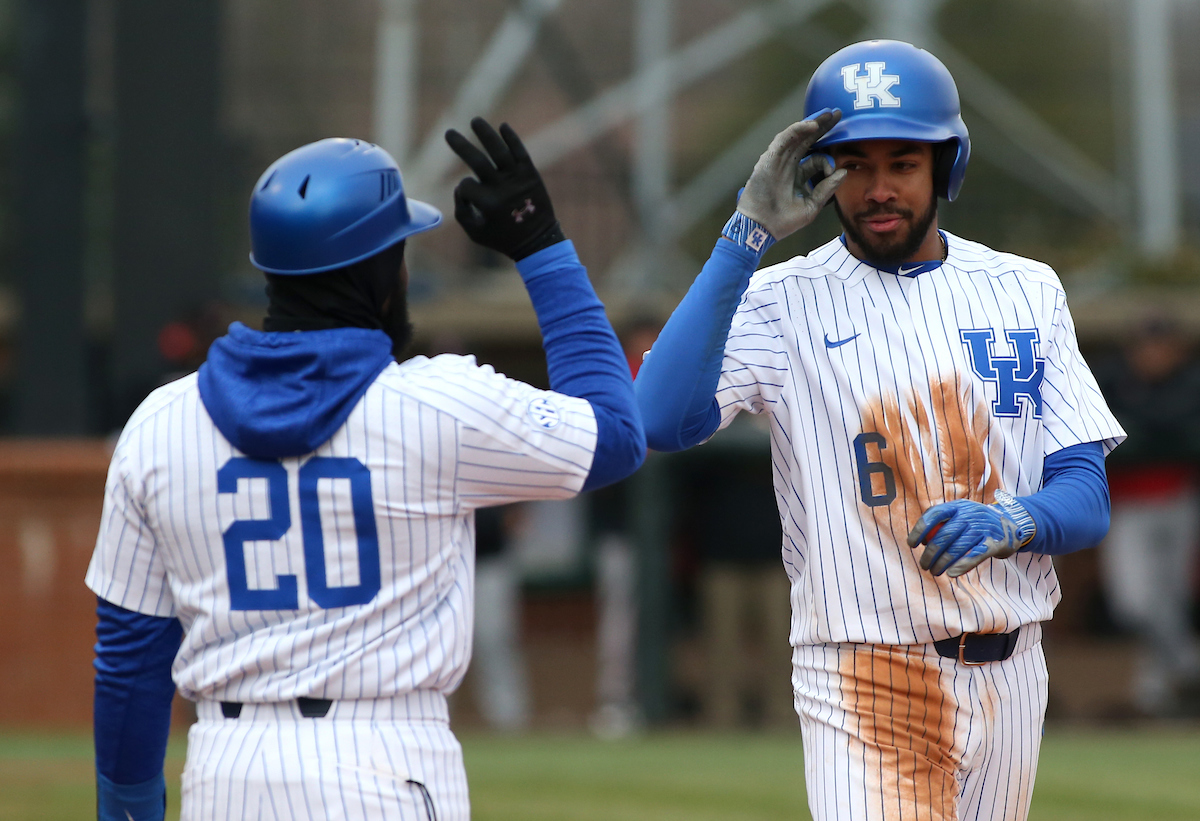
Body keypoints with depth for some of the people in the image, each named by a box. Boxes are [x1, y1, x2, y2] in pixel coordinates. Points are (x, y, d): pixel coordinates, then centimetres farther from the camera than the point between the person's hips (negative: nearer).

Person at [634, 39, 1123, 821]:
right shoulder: (782, 301, -3)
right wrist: (749, 235, -22)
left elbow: (1088, 501, 2)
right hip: (863, 688, -4)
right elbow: (661, 420, -22)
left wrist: (1008, 523, -21)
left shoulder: (1026, 292, 7)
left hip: (1009, 680, 4)